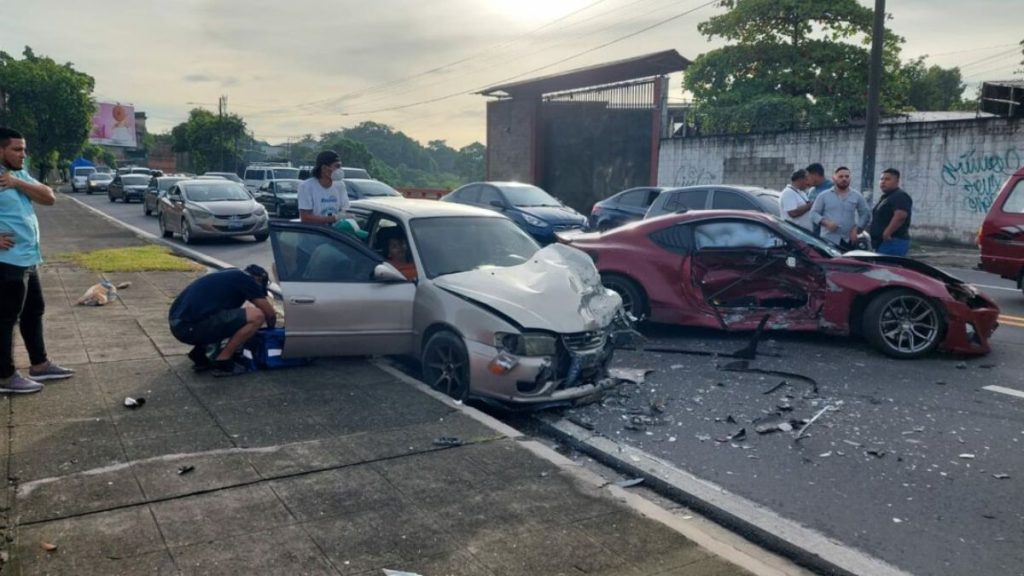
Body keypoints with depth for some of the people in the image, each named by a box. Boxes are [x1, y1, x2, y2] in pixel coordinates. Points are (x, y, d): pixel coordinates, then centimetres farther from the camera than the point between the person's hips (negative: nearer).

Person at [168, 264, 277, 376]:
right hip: (190, 326, -9)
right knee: (256, 316, -11)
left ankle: (199, 355, 19)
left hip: (179, 323, 10)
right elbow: (269, 313, 3)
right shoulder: (246, 280, 0)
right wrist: (270, 327, 24)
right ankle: (222, 361, -1)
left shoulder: (231, 276, 25)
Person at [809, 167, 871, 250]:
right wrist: (825, 222, -16)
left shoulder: (857, 196, 10)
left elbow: (866, 213, 11)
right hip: (828, 240, -2)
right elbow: (813, 213, 2)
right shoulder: (824, 196, 5)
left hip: (849, 241, 2)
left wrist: (857, 229, -3)